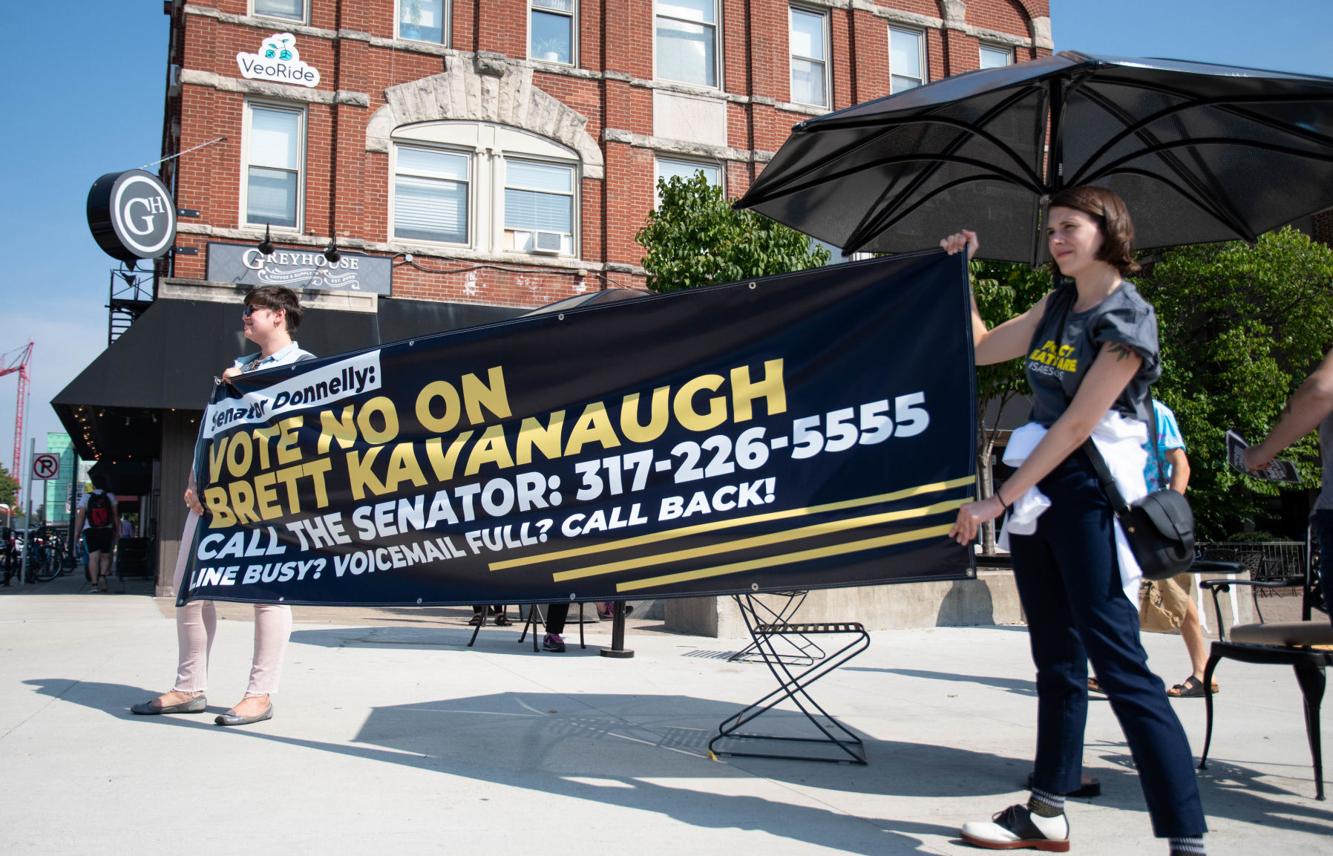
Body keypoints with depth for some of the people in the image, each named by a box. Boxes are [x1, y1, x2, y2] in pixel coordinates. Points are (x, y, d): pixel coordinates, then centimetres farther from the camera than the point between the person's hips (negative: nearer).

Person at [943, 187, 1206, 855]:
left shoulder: (1126, 318, -10)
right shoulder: (1058, 305, 13)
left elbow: (1075, 427, -16)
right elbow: (981, 348, 20)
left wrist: (995, 502, -16)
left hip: (1090, 491, -8)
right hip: (1038, 488, 8)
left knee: (1117, 661, -13)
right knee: (1056, 659, 12)